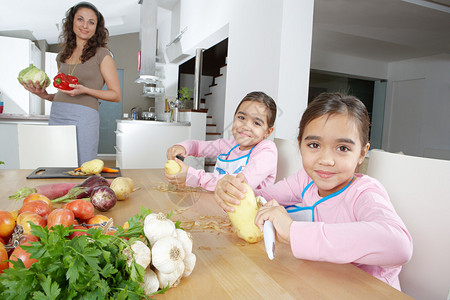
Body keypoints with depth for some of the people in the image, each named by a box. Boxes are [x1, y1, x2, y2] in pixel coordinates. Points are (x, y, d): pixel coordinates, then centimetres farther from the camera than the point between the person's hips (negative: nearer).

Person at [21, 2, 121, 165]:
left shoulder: (102, 54, 2)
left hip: (83, 117, -5)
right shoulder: (62, 56, 18)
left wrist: (84, 90, -14)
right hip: (56, 115, 6)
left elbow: (116, 95, -2)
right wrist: (44, 95, 6)